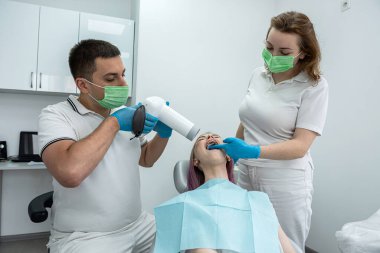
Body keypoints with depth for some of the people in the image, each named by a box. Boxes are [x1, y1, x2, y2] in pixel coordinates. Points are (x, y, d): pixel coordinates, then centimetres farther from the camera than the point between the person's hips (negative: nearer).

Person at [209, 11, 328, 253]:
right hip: (247, 176, 5)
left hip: (285, 184, -4)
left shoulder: (315, 86, -12)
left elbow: (300, 146, -17)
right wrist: (234, 153, 19)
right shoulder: (258, 75, 3)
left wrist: (252, 151, -29)